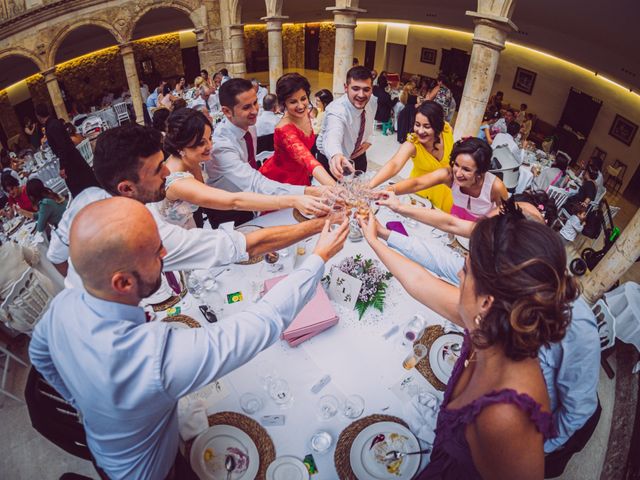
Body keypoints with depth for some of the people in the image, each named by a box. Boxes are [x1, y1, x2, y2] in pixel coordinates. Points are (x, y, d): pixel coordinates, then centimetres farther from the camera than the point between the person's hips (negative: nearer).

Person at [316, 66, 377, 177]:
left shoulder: (372, 102, -15)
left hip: (357, 155, 6)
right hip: (331, 159, -5)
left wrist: (368, 140, -8)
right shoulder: (336, 110, -37)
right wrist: (336, 156, -79)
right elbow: (333, 137, -58)